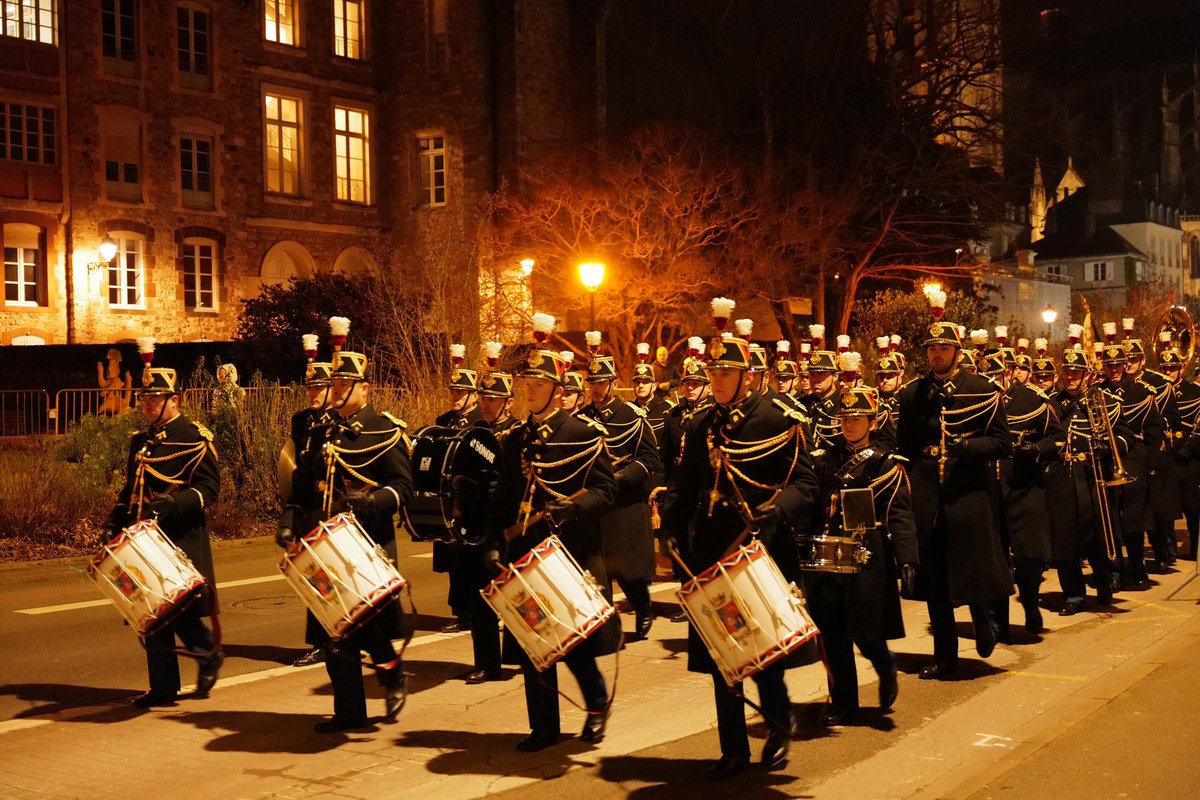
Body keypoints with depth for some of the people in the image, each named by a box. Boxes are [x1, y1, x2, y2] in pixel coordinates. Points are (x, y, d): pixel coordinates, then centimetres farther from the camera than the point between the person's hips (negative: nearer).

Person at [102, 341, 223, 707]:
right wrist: (115, 520, 10)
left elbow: (208, 488, -14)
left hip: (182, 541, -7)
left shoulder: (194, 437, -6)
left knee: (179, 610, -10)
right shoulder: (141, 440, 17)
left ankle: (210, 653, 16)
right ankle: (163, 688, 14)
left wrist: (171, 505, -27)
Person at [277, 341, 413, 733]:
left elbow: (402, 485, -9)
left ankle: (393, 674, 20)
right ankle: (348, 710, 15)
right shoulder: (321, 432, 16)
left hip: (369, 545, -6)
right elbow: (301, 487, 19)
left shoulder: (386, 431, -2)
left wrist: (371, 500, -27)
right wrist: (289, 522, 4)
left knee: (366, 618, -8)